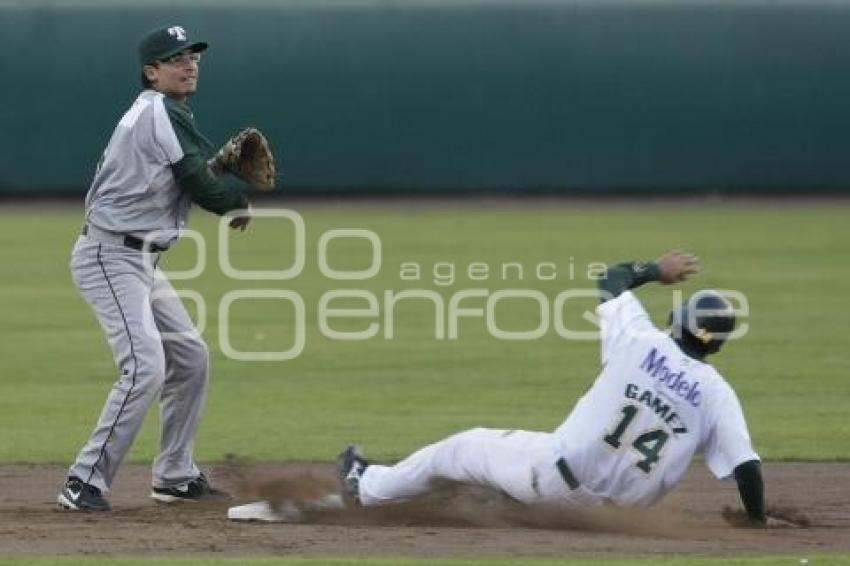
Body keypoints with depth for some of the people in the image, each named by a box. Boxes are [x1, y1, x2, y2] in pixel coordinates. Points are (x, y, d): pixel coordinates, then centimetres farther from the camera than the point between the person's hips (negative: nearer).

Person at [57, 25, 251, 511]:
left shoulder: (158, 113, 16)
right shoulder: (161, 113, -15)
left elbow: (187, 175, 15)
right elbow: (200, 185, -15)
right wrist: (240, 202, 4)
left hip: (141, 260, 11)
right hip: (111, 257, -11)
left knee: (190, 357, 16)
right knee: (145, 366, -20)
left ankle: (175, 476, 24)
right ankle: (85, 483, -19)